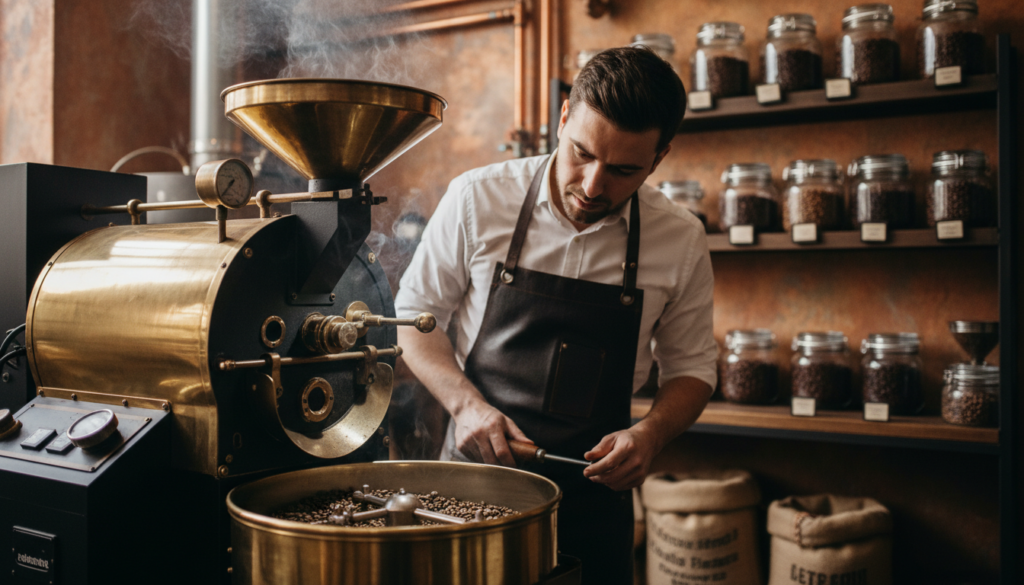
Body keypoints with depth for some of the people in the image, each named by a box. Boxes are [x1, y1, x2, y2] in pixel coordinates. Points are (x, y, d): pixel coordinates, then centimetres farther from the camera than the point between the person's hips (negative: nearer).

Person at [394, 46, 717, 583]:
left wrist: (651, 434, -14)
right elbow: (416, 313, 0)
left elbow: (690, 367, 5)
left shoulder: (680, 240, -7)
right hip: (475, 470, -1)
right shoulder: (478, 198, -11)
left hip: (593, 490, 1)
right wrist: (465, 403, -14)